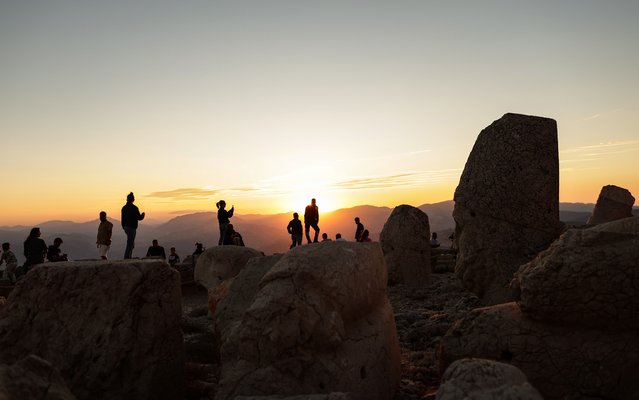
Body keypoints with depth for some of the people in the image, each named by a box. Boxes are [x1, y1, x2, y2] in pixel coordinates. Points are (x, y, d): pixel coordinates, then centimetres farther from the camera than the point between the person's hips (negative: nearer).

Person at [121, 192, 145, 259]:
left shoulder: (124, 208, 10)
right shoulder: (134, 208, -13)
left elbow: (123, 219, 14)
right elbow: (139, 218, -9)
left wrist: (124, 227, 22)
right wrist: (142, 214, 12)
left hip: (126, 227, 8)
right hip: (132, 228, -8)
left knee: (132, 244, 18)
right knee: (130, 245, -6)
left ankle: (129, 258, 18)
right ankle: (126, 258, -8)